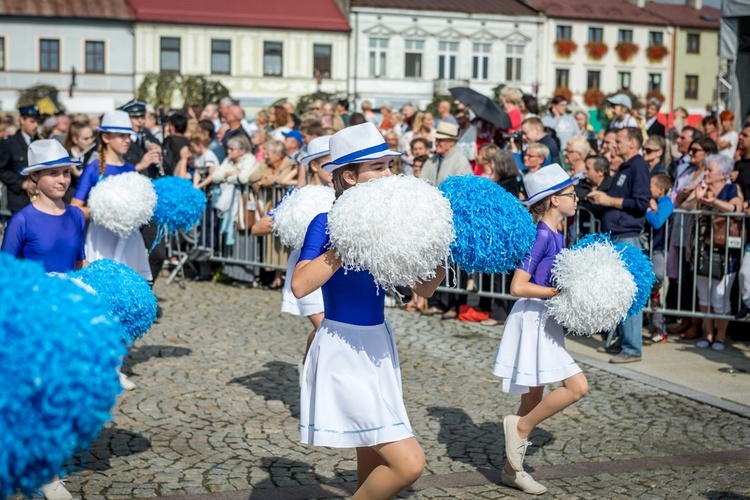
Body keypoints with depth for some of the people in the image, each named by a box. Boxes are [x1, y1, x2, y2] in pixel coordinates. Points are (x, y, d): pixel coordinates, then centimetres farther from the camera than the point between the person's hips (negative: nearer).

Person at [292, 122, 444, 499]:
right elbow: (300, 285, -28)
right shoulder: (327, 223, -12)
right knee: (409, 463, -14)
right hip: (342, 352, -7)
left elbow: (423, 289, 6)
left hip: (378, 348, 7)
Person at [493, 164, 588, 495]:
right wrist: (559, 292, -20)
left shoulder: (557, 236, 10)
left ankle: (512, 469, 22)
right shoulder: (541, 235, -17)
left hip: (543, 322, 10)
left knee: (534, 400, 13)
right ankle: (520, 427, 2)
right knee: (577, 386, -14)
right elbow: (518, 287, -21)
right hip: (532, 321, -9)